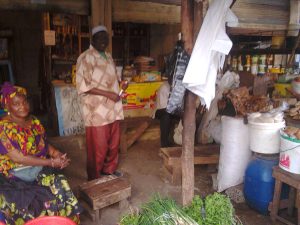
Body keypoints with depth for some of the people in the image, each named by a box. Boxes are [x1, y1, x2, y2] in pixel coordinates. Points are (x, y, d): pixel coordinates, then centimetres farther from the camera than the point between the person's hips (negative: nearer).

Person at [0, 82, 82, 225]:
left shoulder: (34, 122, 7)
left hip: (39, 169, 5)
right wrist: (51, 162, -19)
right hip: (14, 175, -5)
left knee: (61, 186, -20)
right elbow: (17, 158, -18)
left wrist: (57, 155, -12)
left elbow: (45, 145, 11)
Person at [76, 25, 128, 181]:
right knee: (98, 147, 1)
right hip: (97, 111, -7)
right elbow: (83, 86, -17)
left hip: (112, 109, 8)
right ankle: (94, 179, 20)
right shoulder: (85, 58, -10)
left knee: (113, 143, 16)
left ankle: (109, 169, 37)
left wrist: (120, 83, 5)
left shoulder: (108, 56, 14)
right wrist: (107, 93, -20)